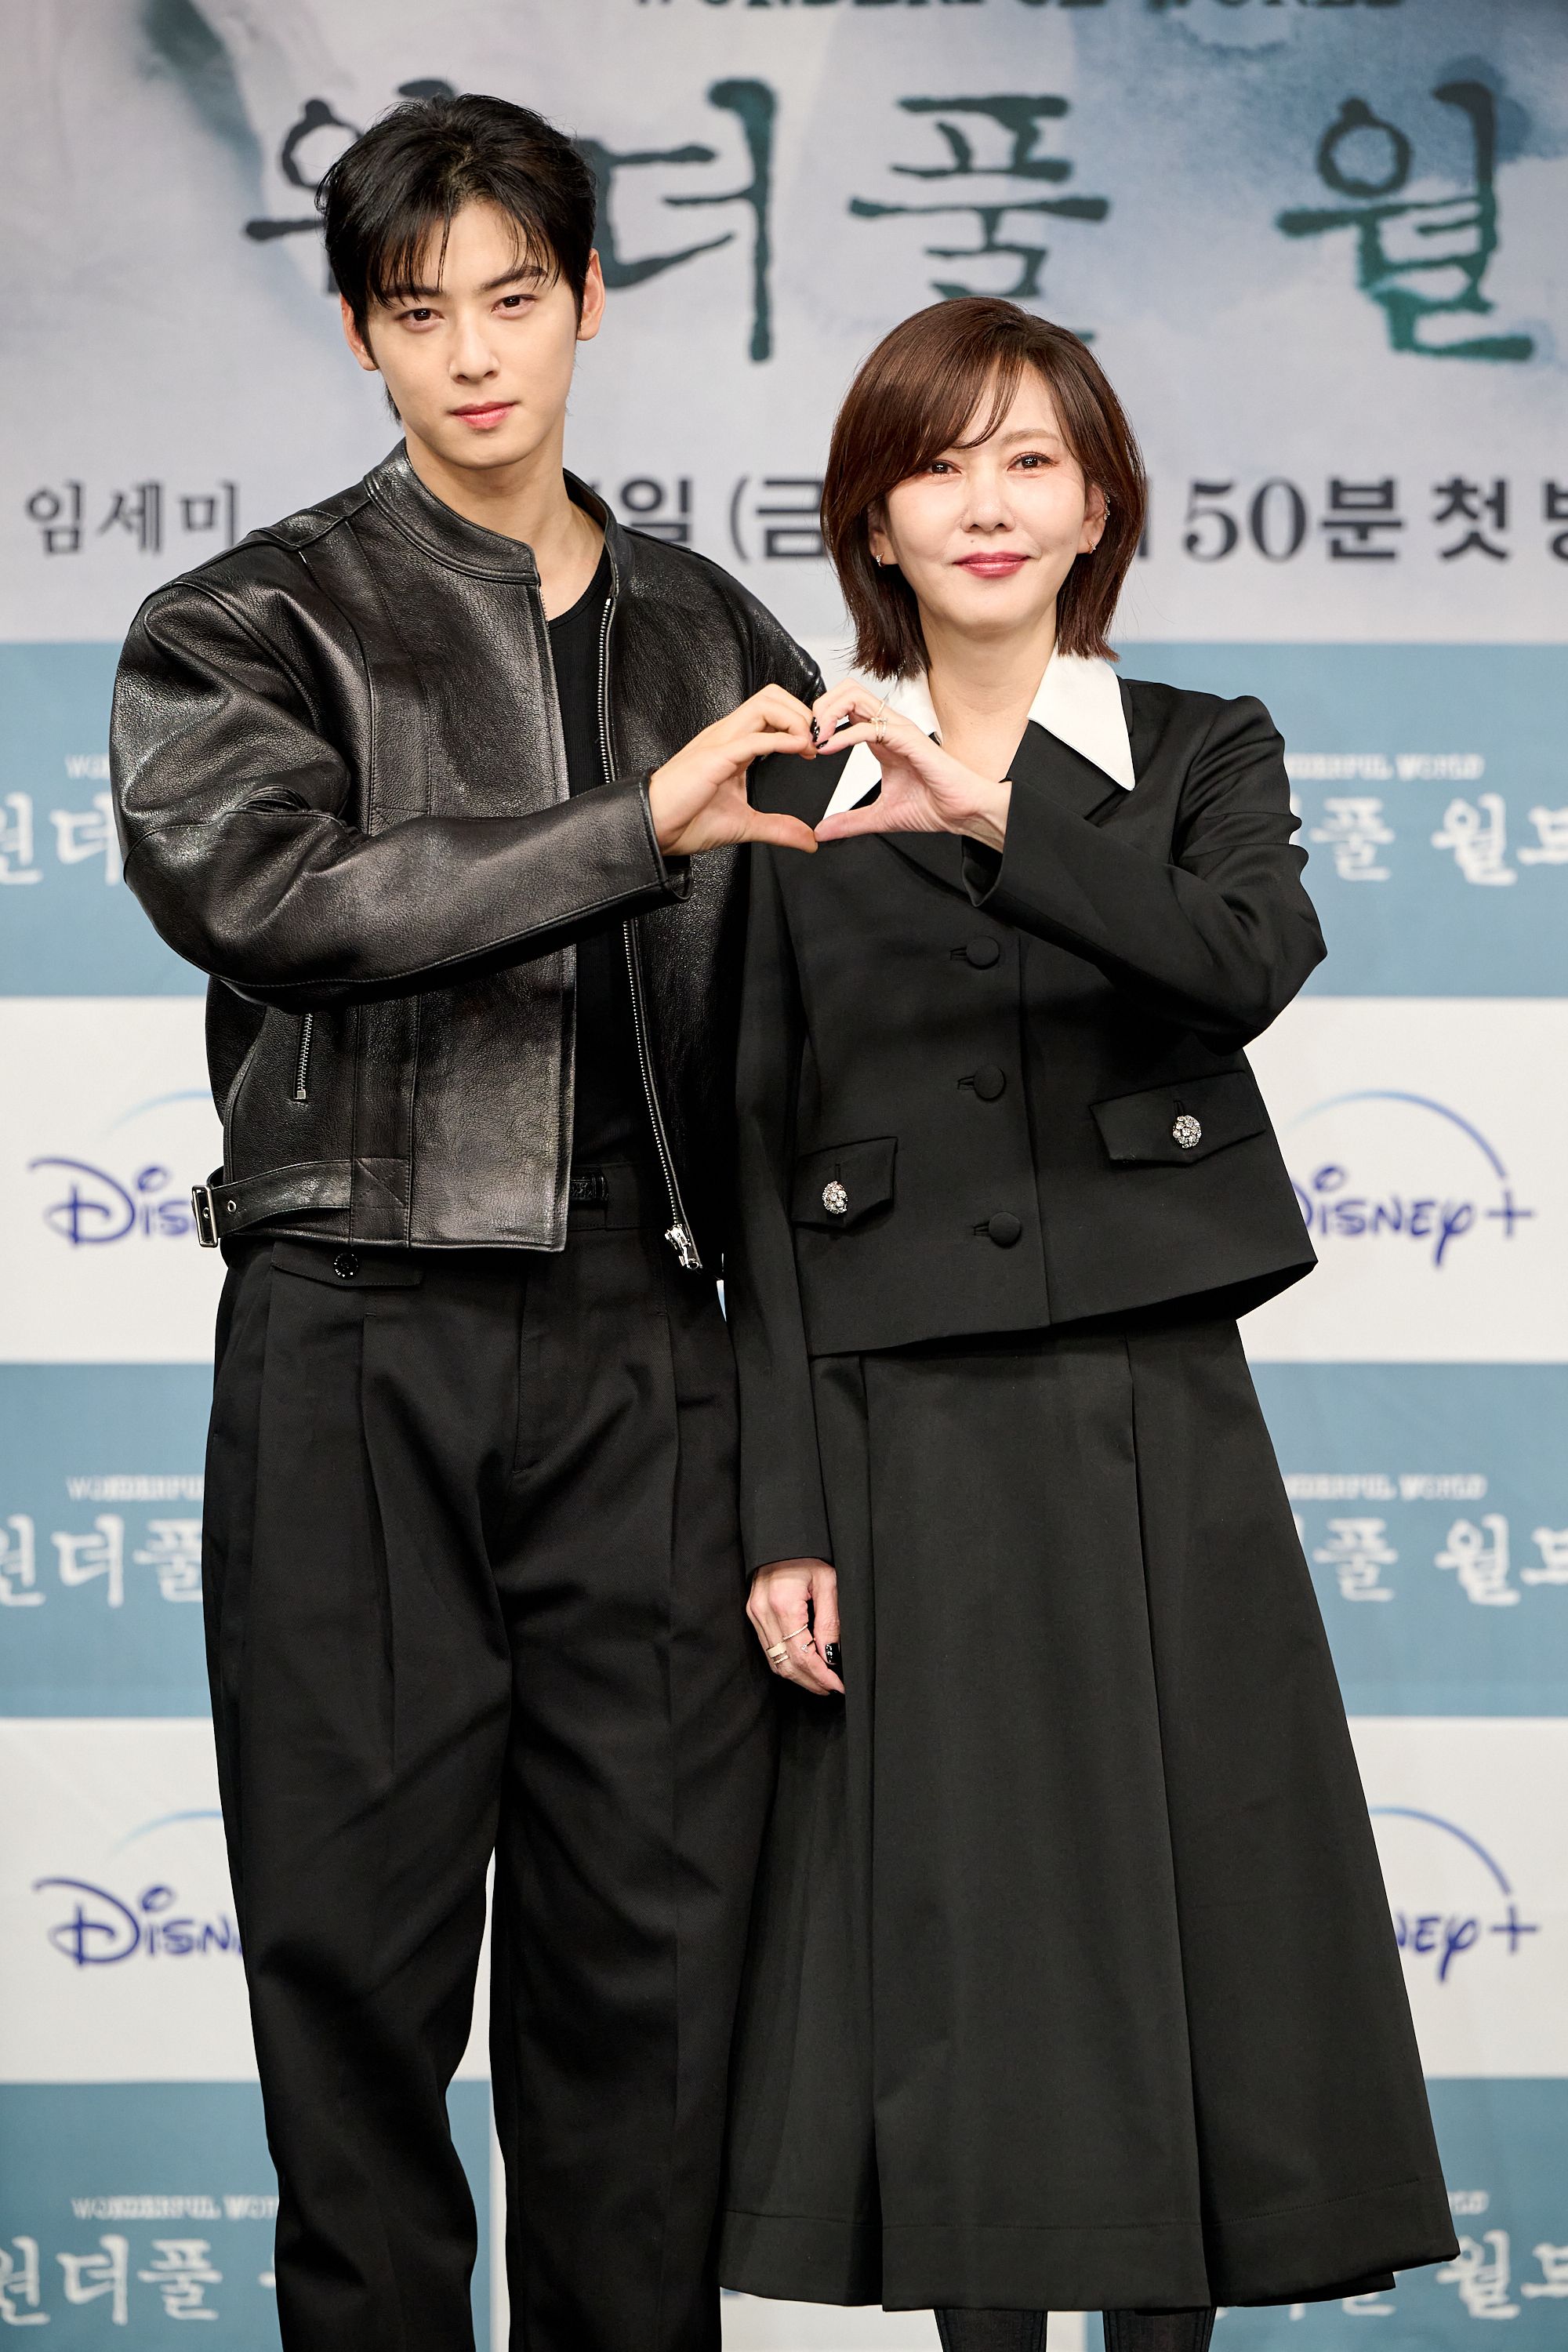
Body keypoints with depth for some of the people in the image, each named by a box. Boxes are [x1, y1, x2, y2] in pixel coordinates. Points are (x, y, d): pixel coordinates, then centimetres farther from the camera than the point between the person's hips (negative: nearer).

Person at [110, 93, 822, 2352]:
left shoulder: (717, 644, 16)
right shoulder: (247, 627, 6)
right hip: (357, 1341, -2)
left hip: (642, 1357, 3)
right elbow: (262, 891, -15)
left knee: (653, 1943, 3)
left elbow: (784, 1056, 15)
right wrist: (638, 829, -23)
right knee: (359, 1937, 1)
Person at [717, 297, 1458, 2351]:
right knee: (956, 1950, 1)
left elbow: (1254, 954, -16)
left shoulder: (1206, 756, 8)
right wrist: (784, 1517, -5)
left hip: (1161, 1429, 1)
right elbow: (769, 1176, 2)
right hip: (910, 1447, 0)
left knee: (1182, 1924, 3)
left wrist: (998, 815, -29)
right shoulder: (805, 805, 7)